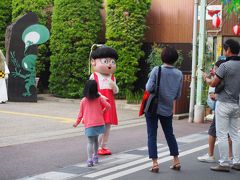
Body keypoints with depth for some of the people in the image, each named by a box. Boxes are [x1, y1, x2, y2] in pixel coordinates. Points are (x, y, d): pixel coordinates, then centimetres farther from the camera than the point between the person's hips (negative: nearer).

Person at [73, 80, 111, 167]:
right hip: (99, 123, 2)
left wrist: (77, 123, 17)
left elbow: (81, 113, 4)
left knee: (90, 141, -3)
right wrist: (102, 112, 17)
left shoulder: (83, 101, -1)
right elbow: (108, 106, -2)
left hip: (89, 124, -2)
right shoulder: (99, 98, 0)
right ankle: (95, 157, 29)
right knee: (96, 140, 20)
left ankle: (90, 159, -16)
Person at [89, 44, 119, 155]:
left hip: (109, 104, 5)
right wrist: (100, 96, -21)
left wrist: (113, 85, -12)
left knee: (108, 125, 7)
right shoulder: (94, 76, -4)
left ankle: (104, 146, 17)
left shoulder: (112, 77, 10)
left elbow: (116, 91, 9)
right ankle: (97, 147, 5)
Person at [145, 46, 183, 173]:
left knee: (152, 135, 4)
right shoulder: (179, 74, -3)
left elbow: (149, 88, -18)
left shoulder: (156, 70, -13)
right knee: (169, 134, 18)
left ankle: (155, 163, 1)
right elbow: (178, 95, 2)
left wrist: (147, 85, 4)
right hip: (167, 109, 3)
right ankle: (176, 161, 23)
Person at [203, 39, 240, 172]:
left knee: (222, 135, -1)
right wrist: (216, 74, 17)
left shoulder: (225, 66, -16)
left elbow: (214, 84, -12)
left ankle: (224, 164, 1)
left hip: (224, 103, -7)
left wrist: (206, 78, 9)